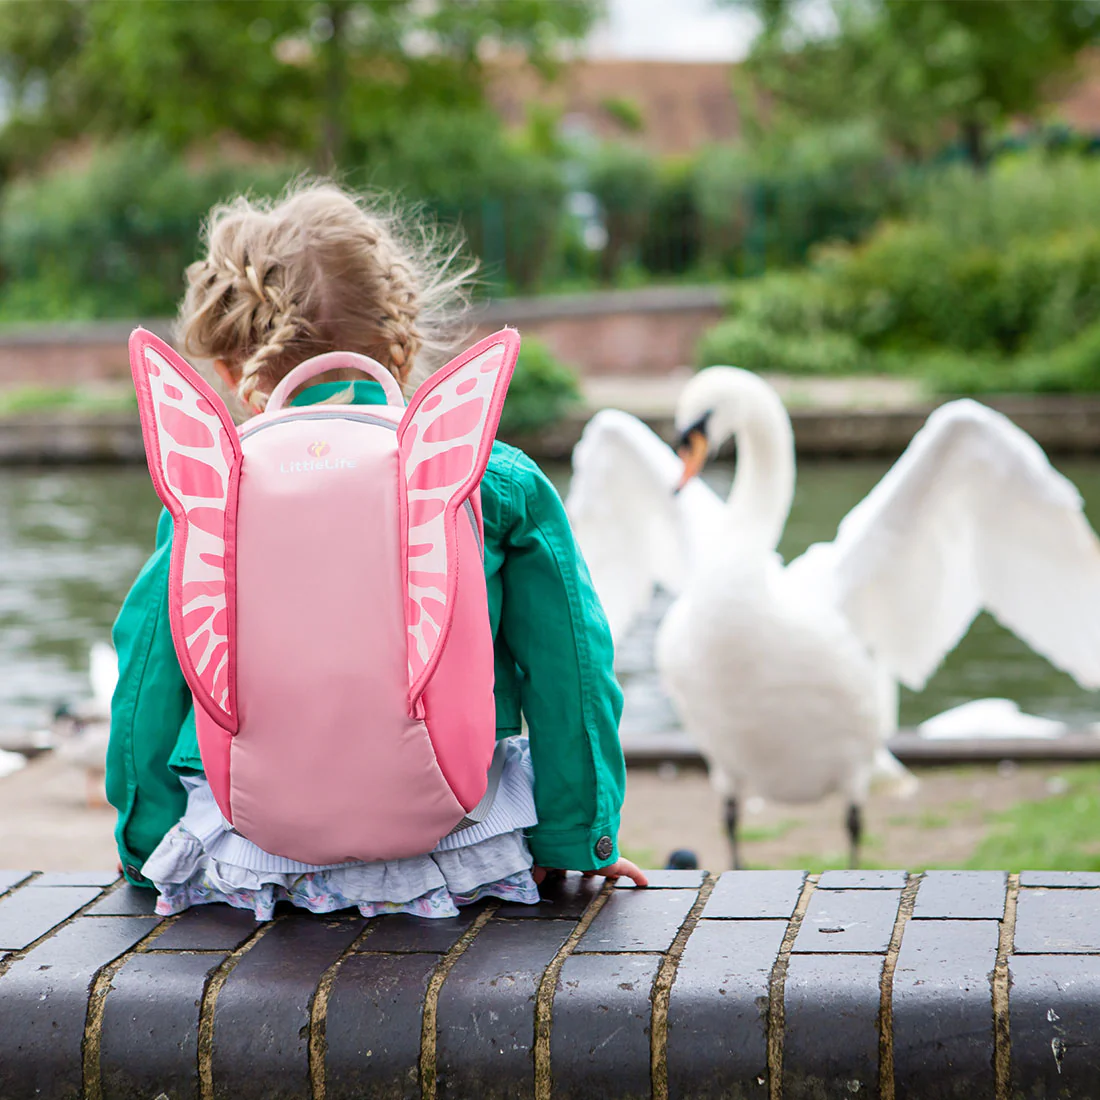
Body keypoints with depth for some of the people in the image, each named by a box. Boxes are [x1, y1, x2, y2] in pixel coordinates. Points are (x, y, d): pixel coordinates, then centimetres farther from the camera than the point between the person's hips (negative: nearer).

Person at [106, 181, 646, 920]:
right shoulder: (503, 484, -4)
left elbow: (149, 692, 3)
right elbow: (571, 675, 0)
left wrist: (149, 846, 17)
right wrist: (577, 845, 11)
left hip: (252, 856, 0)